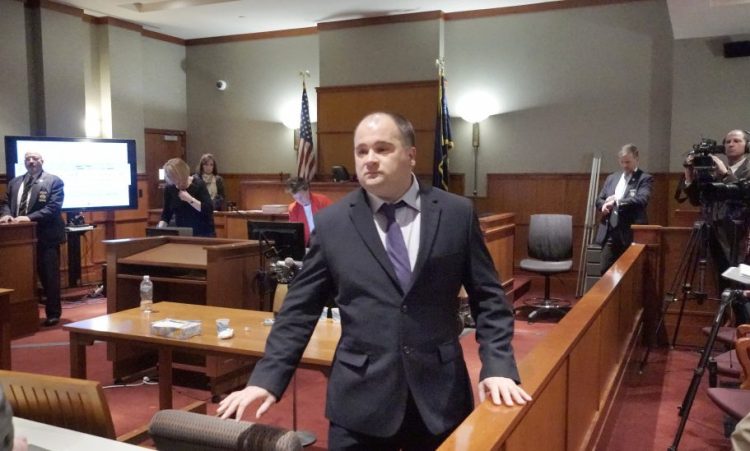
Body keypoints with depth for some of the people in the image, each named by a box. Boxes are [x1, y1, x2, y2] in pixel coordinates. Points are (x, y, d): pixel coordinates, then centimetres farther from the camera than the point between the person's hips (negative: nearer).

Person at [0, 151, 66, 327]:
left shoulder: (54, 181, -4)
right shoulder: (14, 182, 15)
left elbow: (53, 207, -14)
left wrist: (30, 217, -24)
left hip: (45, 236, -5)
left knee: (49, 276, 2)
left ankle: (53, 314, 12)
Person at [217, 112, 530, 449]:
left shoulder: (457, 214, -1)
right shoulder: (331, 223, -1)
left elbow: (488, 298, 3)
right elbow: (301, 308, 1)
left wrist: (498, 366, -8)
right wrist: (267, 378, -6)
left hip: (440, 393, 1)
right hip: (359, 399, 0)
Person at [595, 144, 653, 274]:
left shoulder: (645, 178, 0)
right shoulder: (612, 178, 17)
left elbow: (642, 200, -16)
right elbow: (599, 200, 15)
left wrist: (617, 201, -21)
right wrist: (605, 205, -8)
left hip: (631, 234, -5)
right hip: (610, 233, 5)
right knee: (605, 270, 4)